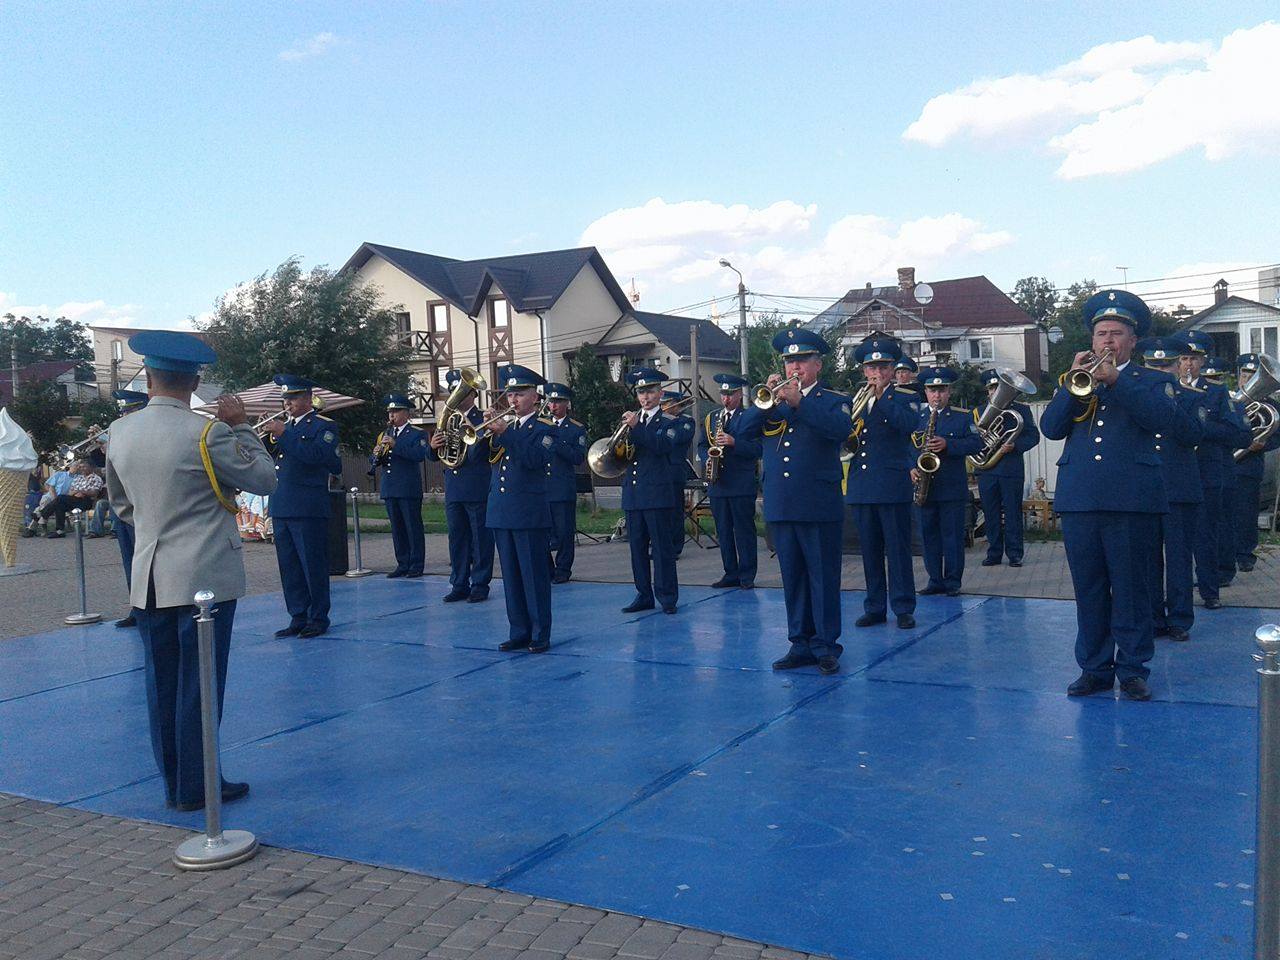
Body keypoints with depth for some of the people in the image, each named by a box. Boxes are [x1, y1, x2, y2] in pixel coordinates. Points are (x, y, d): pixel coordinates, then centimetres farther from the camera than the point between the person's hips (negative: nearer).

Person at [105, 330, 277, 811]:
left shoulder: (119, 432, 4)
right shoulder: (207, 433, -16)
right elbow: (265, 479, -4)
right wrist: (241, 427, 2)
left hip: (148, 579, 6)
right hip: (205, 576, -6)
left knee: (162, 682, 12)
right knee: (198, 683, 1)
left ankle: (174, 782, 22)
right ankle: (196, 786, 8)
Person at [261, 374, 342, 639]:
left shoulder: (323, 425, -3)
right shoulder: (284, 426, 18)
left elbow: (318, 455, -20)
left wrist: (284, 435, -20)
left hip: (308, 510, -7)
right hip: (281, 508, 7)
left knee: (313, 565, -2)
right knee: (289, 567, 10)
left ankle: (318, 618, 8)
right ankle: (298, 618, 18)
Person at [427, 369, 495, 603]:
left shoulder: (483, 421, -2)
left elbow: (480, 454, -13)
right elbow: (433, 456, 14)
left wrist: (469, 429, -24)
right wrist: (433, 446, -7)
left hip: (478, 491, -6)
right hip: (453, 491, 6)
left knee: (481, 538, 0)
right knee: (457, 538, 10)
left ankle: (479, 585, 8)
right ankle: (459, 585, 18)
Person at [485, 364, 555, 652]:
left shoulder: (544, 428, -2)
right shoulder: (503, 425, 15)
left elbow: (535, 459, -20)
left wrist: (505, 433, -22)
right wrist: (490, 432, -9)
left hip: (530, 514, -6)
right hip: (500, 513, 6)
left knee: (535, 575, -2)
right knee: (511, 577, 10)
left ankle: (540, 635, 4)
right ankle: (519, 632, 18)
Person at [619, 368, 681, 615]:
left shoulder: (668, 421, 2)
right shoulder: (631, 420, 16)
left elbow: (665, 445, -18)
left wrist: (637, 427, -26)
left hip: (657, 493, -5)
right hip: (632, 494, 5)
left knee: (661, 547, -4)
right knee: (637, 547, 9)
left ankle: (667, 597, 2)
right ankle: (644, 595, 17)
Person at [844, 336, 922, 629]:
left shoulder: (906, 397, 2)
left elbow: (909, 424, -19)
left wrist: (882, 395, -18)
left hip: (893, 486, -4)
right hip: (861, 487, 5)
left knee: (898, 549, -1)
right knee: (869, 550, 9)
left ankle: (904, 608, 7)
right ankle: (874, 608, 18)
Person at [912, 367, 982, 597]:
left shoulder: (963, 416, 4)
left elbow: (976, 443, -5)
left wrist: (948, 444, -17)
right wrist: (911, 468, -9)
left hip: (953, 488, -2)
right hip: (924, 487, 2)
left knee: (953, 535, 1)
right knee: (929, 535, 6)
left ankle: (953, 581, 8)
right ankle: (935, 580, 15)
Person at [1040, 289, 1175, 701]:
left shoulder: (1151, 381, 9)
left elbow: (1160, 417, -12)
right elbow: (1051, 427, 2)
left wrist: (1116, 379, -20)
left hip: (1131, 501, -3)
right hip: (1078, 501, 3)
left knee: (1131, 589, 3)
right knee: (1088, 590, 7)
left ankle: (1133, 668, 13)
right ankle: (1095, 667, 16)